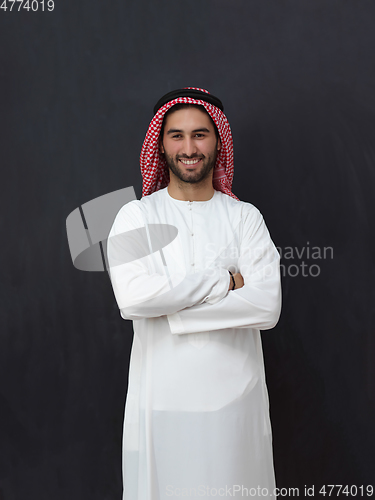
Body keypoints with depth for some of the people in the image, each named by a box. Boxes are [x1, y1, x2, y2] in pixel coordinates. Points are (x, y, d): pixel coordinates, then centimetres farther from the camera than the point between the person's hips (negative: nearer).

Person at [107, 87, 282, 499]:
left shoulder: (245, 217, 1)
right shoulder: (136, 215, -1)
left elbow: (267, 307, -12)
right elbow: (132, 296, -18)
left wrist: (168, 308, -15)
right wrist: (225, 280, -14)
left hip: (236, 393, 1)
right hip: (161, 396, -1)